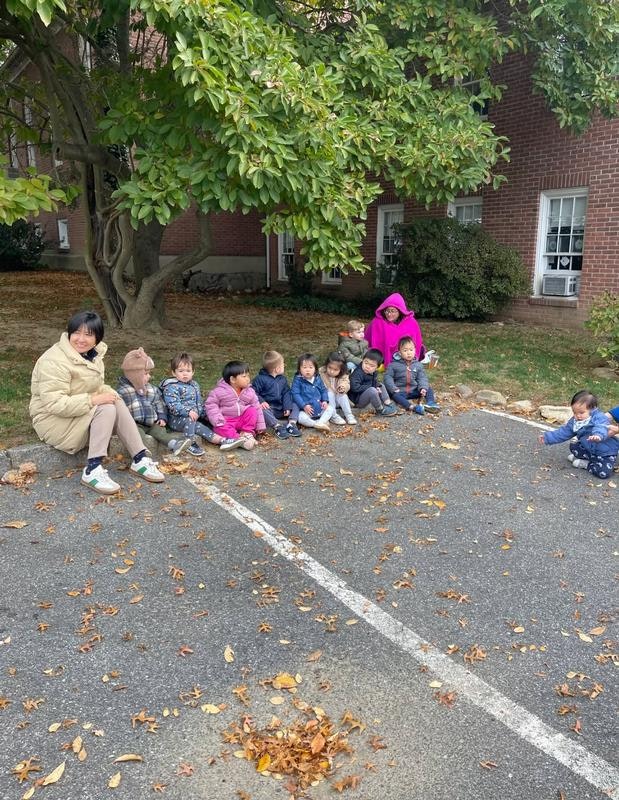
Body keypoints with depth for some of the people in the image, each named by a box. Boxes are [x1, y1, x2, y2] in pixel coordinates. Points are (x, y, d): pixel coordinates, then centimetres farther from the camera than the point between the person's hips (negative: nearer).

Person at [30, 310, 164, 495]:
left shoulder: (93, 355, 3)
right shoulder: (55, 361, -24)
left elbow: (95, 386, 15)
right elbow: (54, 404, -30)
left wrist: (107, 392, -9)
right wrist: (94, 400, -30)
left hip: (82, 414, 8)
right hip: (54, 420, -8)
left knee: (117, 404, -14)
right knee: (106, 409, -26)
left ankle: (140, 459, -11)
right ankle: (92, 471, -27)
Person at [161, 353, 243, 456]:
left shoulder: (194, 385, 14)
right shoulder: (171, 387, -12)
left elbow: (199, 402, 16)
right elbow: (173, 405, -23)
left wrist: (197, 413, -3)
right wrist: (188, 412, -32)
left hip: (193, 417, 6)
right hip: (176, 420, -6)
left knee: (200, 427, -14)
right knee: (189, 420, -32)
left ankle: (221, 440, -23)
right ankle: (191, 444, -25)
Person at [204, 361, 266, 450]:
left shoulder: (250, 392, -2)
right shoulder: (220, 391, -13)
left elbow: (257, 407, 3)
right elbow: (210, 404, -10)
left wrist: (260, 426, 0)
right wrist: (218, 420, -23)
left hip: (242, 420, 4)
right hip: (226, 421, -3)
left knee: (252, 411, -17)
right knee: (220, 428, -33)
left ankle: (247, 433, -16)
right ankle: (238, 438, -42)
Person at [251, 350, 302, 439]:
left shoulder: (283, 379, 9)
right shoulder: (260, 379, -8)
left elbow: (286, 393, 6)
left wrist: (287, 407, -9)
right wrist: (261, 401, -28)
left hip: (281, 408, 6)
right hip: (267, 407, -6)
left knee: (294, 406, -6)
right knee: (263, 410, -36)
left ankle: (292, 424, -25)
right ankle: (277, 426, -44)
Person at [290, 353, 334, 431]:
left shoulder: (318, 379, 5)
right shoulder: (297, 380, -11)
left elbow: (323, 390, 14)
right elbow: (295, 394, -16)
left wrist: (325, 401, -3)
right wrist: (304, 406, -23)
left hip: (319, 407, 5)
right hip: (305, 409, -5)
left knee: (330, 409, -9)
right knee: (301, 417, -32)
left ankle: (321, 422, -25)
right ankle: (316, 424, -27)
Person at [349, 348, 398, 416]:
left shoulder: (373, 373, 2)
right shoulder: (358, 373, -24)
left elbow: (375, 383, 19)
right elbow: (354, 387, -34)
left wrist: (377, 386, -5)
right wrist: (369, 387, -26)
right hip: (358, 400, -9)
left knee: (381, 386, 15)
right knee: (372, 390, -32)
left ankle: (388, 404, 5)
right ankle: (380, 409, -14)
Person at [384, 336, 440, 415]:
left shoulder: (418, 365, 7)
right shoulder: (394, 365, -2)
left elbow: (422, 378, 5)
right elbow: (388, 377, -5)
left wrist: (423, 387, -15)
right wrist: (393, 388, -20)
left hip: (414, 390, 4)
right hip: (400, 391, -4)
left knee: (428, 388, -8)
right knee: (394, 395, -35)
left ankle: (430, 403, -29)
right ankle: (411, 406, -50)